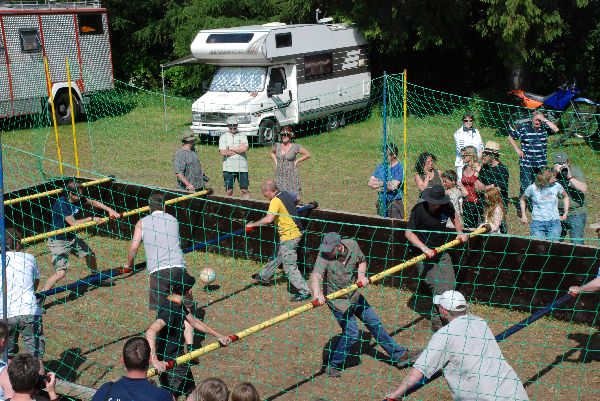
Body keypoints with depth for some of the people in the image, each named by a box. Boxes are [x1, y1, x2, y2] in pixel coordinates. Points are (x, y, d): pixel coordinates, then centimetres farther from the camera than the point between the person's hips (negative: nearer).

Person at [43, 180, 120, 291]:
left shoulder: (77, 199, -4)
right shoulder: (61, 204, -27)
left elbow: (93, 202, 9)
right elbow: (74, 224, -31)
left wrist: (110, 210, 1)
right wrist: (91, 219, -21)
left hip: (71, 237, 9)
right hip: (58, 241, -9)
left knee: (90, 254, 22)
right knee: (61, 273, -19)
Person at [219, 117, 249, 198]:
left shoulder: (242, 136, 6)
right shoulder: (223, 137, 5)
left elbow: (245, 148, -11)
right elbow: (222, 152, -8)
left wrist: (231, 149, -7)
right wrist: (239, 149, -6)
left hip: (242, 167, 0)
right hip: (228, 168, 0)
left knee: (244, 190, 4)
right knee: (229, 191, 5)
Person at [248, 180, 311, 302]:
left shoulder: (275, 201, -20)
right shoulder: (286, 194, 7)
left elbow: (269, 219, -33)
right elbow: (296, 199, 29)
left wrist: (253, 224, -22)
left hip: (289, 236, -10)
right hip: (296, 231, 10)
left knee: (289, 266, -5)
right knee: (277, 257, 26)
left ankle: (304, 292, -3)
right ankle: (264, 277, 44)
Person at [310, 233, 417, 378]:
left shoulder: (352, 245, -14)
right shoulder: (324, 255, -27)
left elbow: (362, 261, 8)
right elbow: (316, 276, -43)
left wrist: (361, 275, -11)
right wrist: (317, 293, -61)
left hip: (355, 295, 5)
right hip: (338, 301, -5)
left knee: (375, 323, 14)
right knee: (351, 333, -12)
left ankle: (397, 354, 29)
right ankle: (333, 364, 7)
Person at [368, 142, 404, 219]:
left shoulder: (399, 168, -8)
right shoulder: (380, 166, 11)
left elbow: (393, 186, -17)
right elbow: (370, 183, 4)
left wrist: (379, 183, -2)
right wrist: (386, 184, -8)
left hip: (395, 203, -5)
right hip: (381, 203, 5)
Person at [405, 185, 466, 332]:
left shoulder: (447, 207, -4)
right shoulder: (419, 209, -18)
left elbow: (454, 216, 21)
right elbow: (409, 233, -16)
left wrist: (460, 232, 9)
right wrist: (424, 248, -25)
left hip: (441, 252, 5)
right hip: (423, 254, -5)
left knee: (450, 283, 4)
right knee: (439, 287, -11)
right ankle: (436, 322, 2)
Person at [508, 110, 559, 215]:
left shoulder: (544, 127, 1)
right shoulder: (523, 128, -3)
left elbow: (556, 129, -17)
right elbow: (510, 137, 8)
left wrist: (544, 119, -17)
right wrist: (517, 149, 1)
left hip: (541, 164, 2)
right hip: (526, 164, -2)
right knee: (525, 186, -2)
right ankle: (520, 208, 13)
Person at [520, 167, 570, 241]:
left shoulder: (557, 186, -3)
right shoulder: (532, 188, -7)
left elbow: (565, 196, 16)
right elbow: (523, 199, 11)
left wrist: (565, 213, 11)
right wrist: (523, 215, 6)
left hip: (554, 222, 1)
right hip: (537, 223, -1)